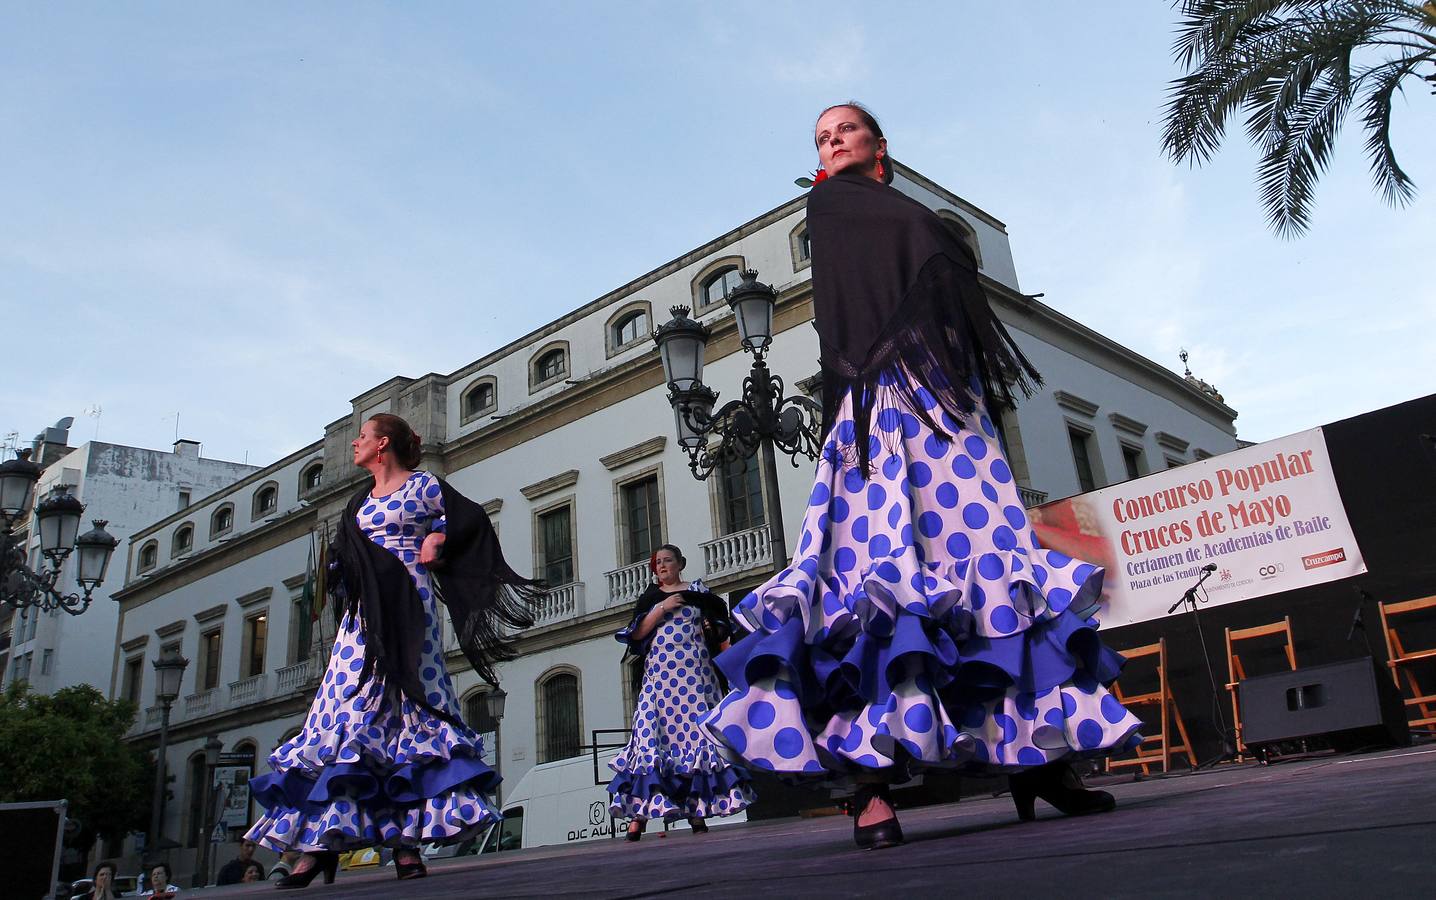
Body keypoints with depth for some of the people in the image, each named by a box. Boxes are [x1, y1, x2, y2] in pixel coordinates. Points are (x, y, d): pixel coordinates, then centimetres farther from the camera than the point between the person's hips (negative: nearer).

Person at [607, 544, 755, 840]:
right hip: (658, 674, 1)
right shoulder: (649, 598, 16)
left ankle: (698, 809, -2)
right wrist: (662, 609, -7)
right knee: (651, 733, -8)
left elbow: (721, 625, 16)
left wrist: (714, 629, -5)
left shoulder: (699, 592, 12)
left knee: (696, 730, -6)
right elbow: (637, 634, 2)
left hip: (694, 672, -1)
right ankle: (638, 814, -10)